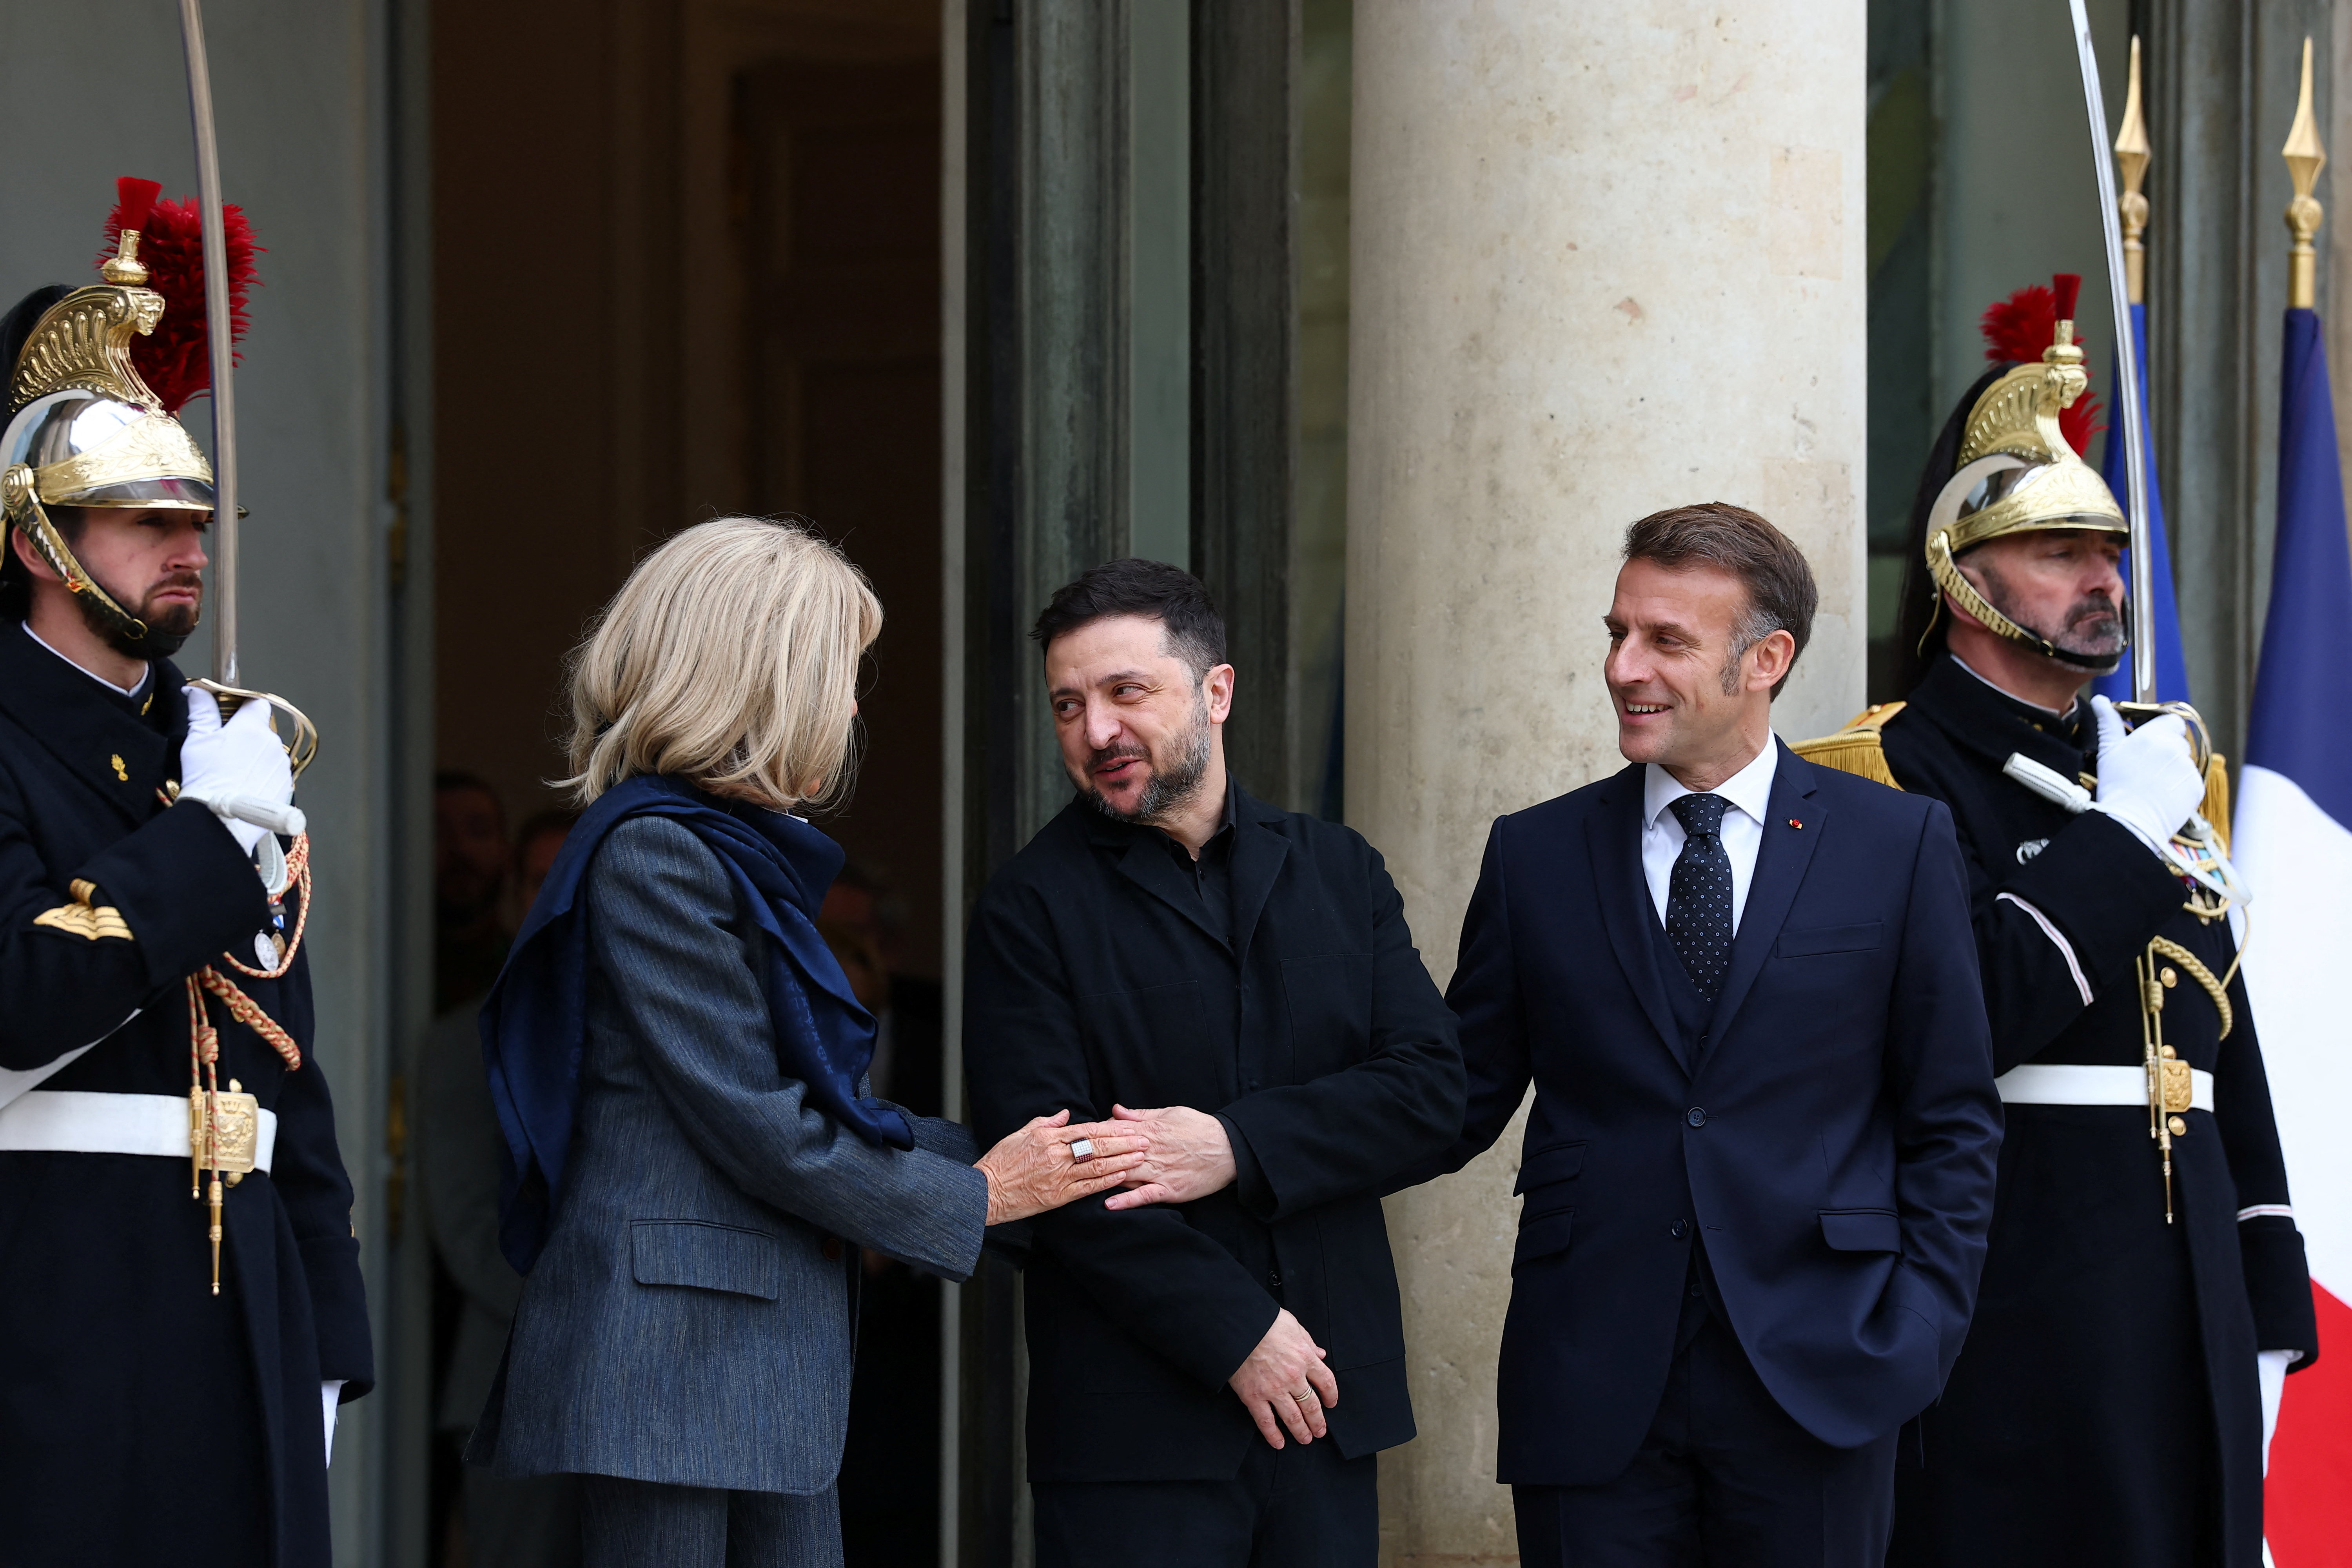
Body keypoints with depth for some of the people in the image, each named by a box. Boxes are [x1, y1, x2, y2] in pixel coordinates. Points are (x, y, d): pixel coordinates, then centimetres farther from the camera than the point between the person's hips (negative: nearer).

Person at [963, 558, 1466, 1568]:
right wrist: (1237, 1331, -13)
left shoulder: (1339, 874, 12)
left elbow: (1429, 1087, 2)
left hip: (1325, 1406, 3)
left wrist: (1242, 1148, -14)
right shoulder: (1032, 908, 0)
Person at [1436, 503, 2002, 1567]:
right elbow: (1462, 1101, 8)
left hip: (1814, 1387, -1)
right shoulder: (1535, 856, 8)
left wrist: (1920, 1330, -3)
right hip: (1592, 1394, 1)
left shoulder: (1899, 844, 4)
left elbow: (1952, 1119, 6)